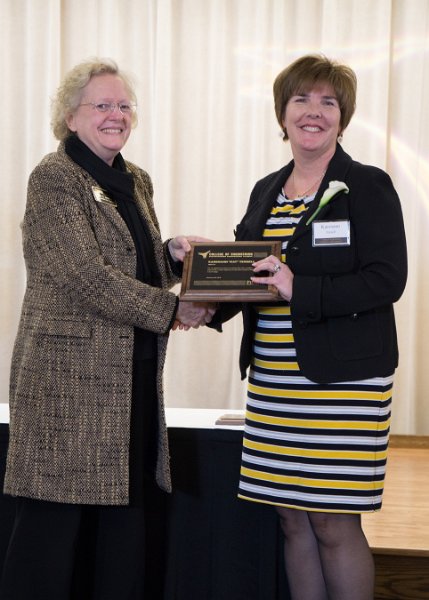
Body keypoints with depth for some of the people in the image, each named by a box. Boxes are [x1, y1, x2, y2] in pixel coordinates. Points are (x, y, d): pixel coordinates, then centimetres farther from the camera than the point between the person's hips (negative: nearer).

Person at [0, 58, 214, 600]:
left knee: (126, 513, 10)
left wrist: (173, 253, 2)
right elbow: (88, 277, -18)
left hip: (134, 379, 8)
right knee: (54, 519, -2)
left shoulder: (136, 181, 16)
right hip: (69, 375, -8)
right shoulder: (53, 179, -8)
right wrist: (174, 310, -16)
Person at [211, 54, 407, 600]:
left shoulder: (367, 186, -5)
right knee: (293, 519, 10)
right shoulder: (266, 191, 14)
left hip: (342, 380, -6)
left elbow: (386, 281, -13)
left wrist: (299, 290, -23)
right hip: (273, 378, 6)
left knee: (334, 524, -2)